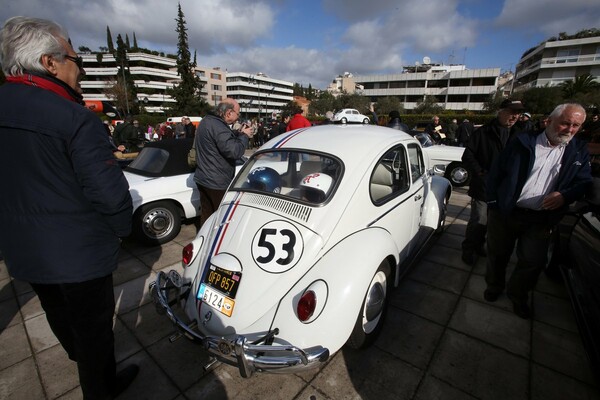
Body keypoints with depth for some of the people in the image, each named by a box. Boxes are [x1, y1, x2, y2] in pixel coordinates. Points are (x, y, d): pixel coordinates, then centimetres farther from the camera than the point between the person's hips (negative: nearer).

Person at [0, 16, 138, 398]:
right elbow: (109, 191, -27)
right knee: (94, 325, 14)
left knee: (58, 314, 31)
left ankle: (77, 355, 59)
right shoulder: (76, 119, -24)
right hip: (80, 252, -7)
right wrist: (122, 228, -8)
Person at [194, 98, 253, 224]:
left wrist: (239, 133, 5)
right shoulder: (218, 127, -23)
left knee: (206, 215, 18)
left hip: (203, 178, 9)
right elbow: (234, 151, -27)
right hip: (217, 182, -9)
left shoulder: (207, 121, 10)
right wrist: (244, 136, -11)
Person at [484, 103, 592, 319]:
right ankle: (494, 286, 37)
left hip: (540, 220, 2)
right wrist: (493, 202, -5)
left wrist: (565, 195, -16)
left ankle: (517, 295, 32)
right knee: (498, 254, 12)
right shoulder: (523, 141, -2)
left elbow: (584, 182, 8)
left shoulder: (579, 152, 7)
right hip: (505, 213, -2)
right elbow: (496, 172, -2)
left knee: (533, 262, 7)